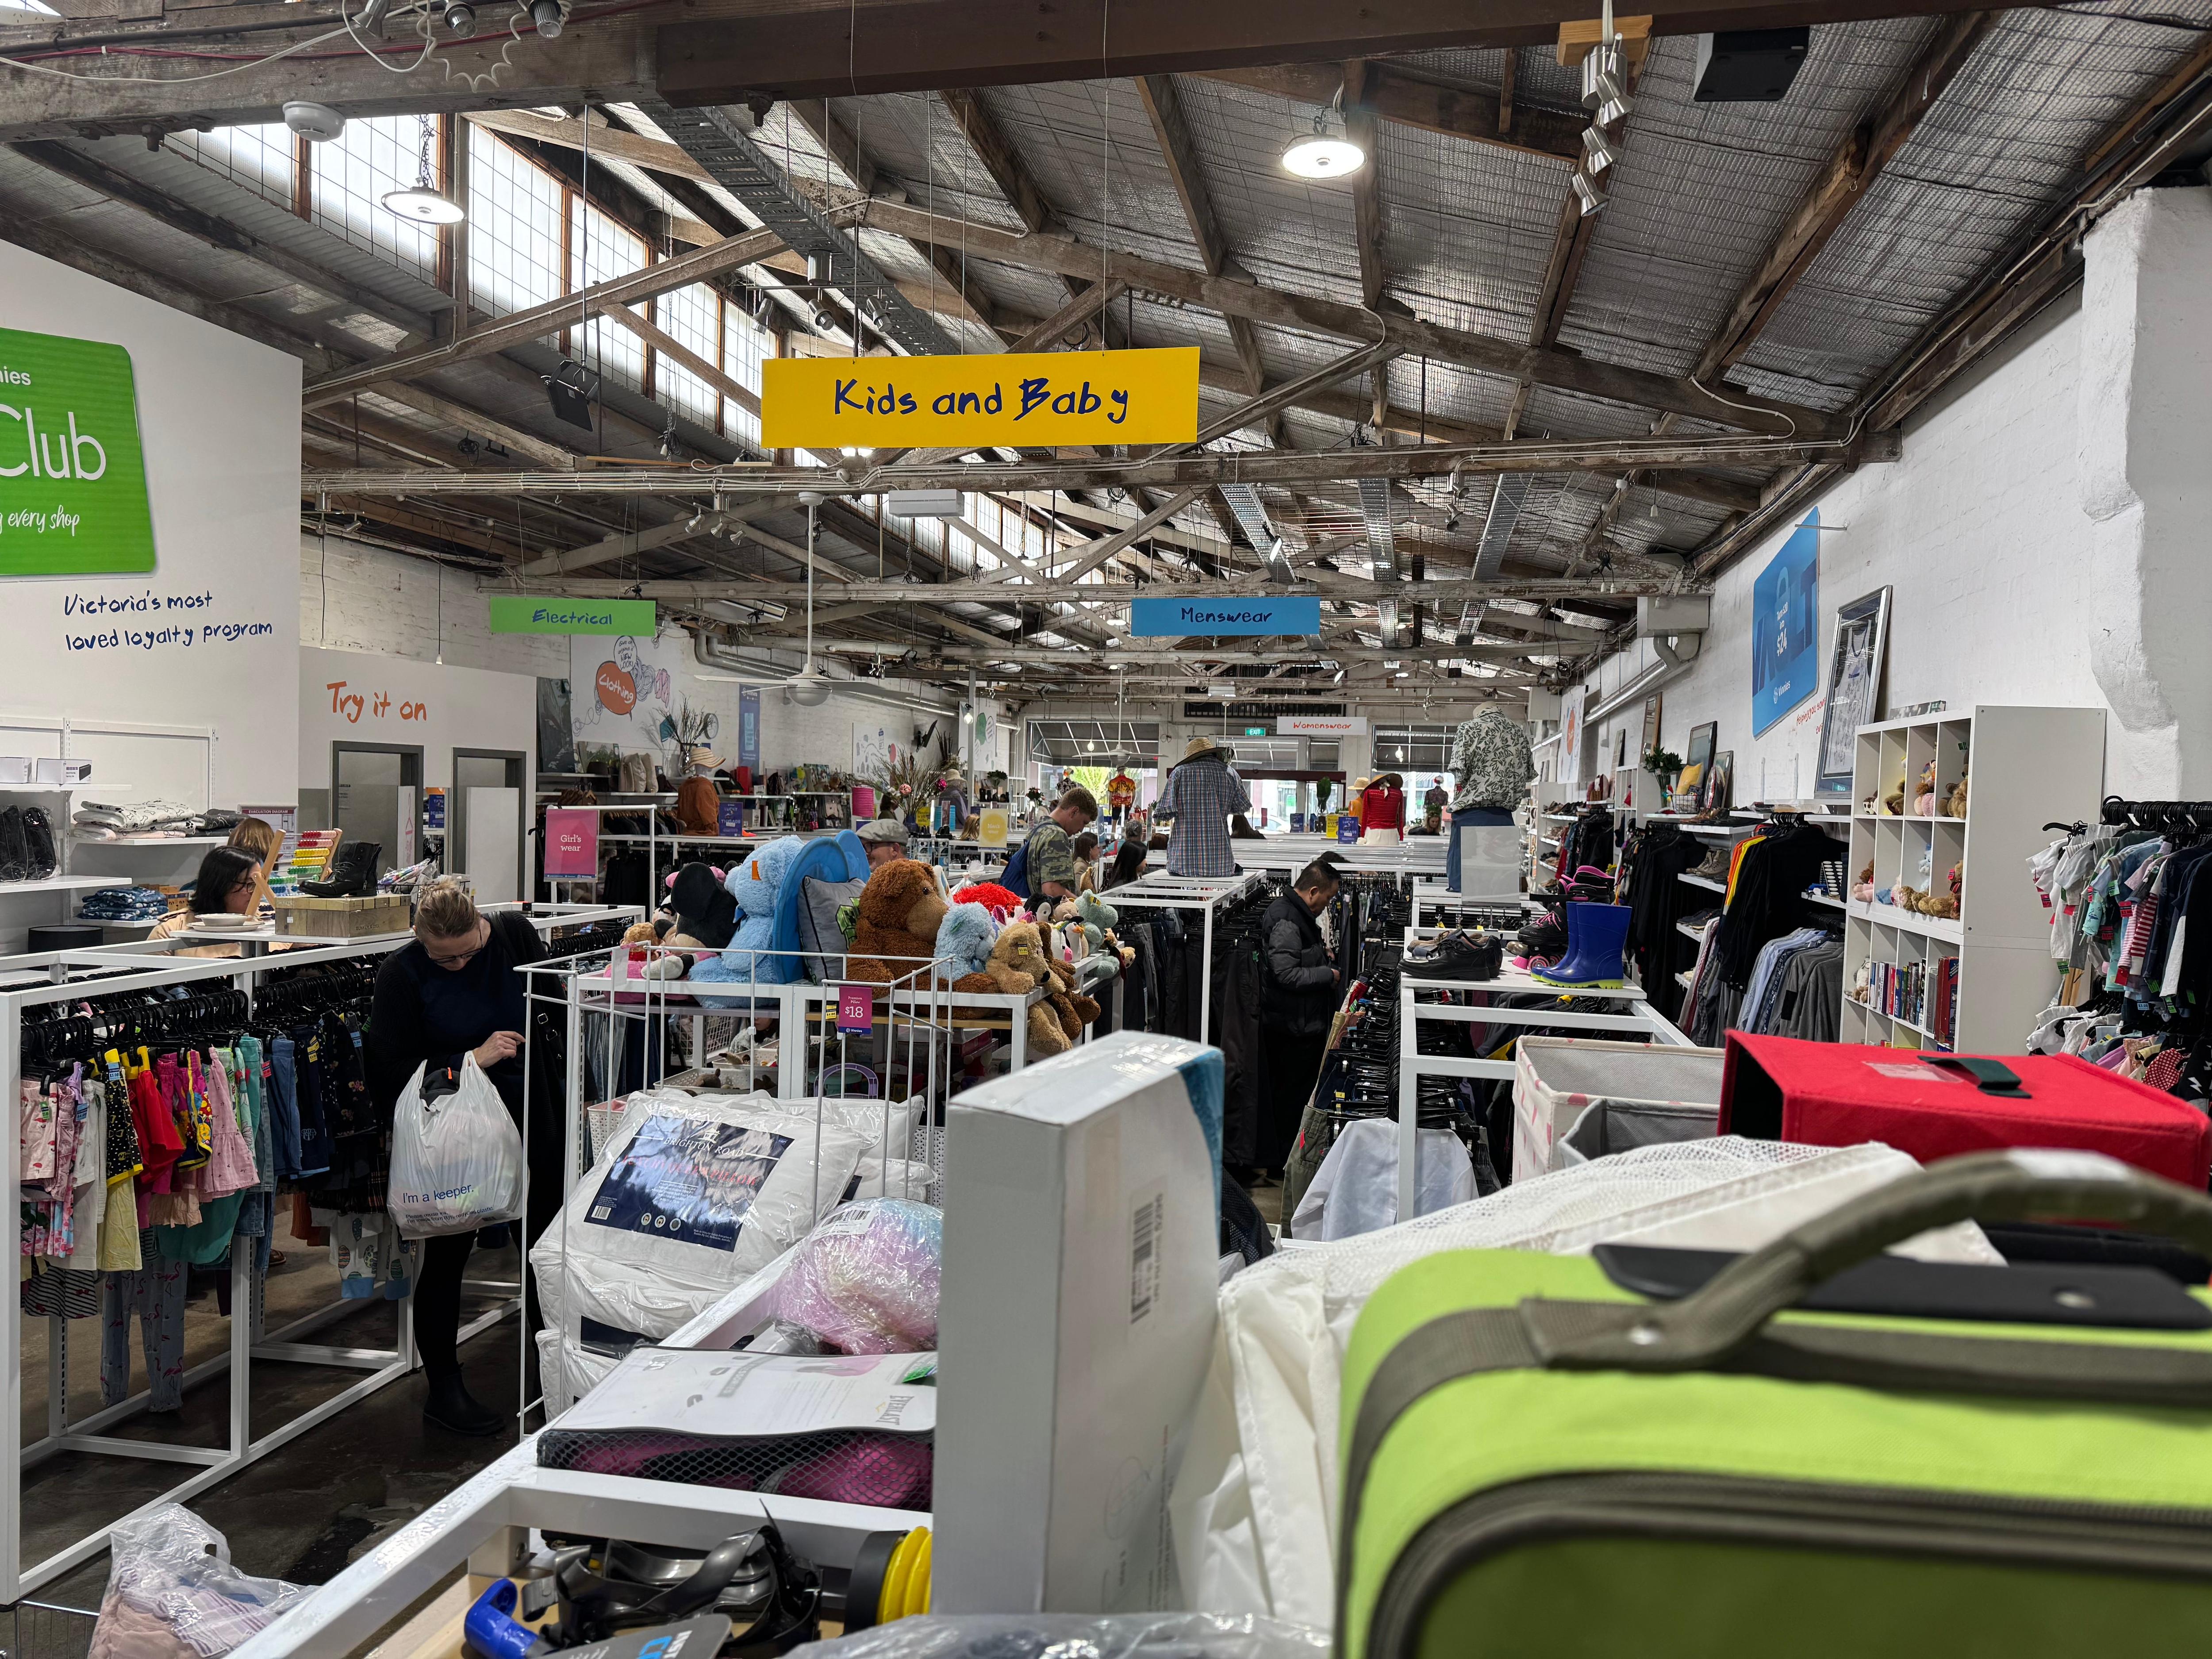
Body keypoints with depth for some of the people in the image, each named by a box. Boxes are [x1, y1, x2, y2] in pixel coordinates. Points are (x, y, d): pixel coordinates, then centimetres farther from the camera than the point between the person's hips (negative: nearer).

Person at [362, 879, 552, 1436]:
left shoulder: (515, 934, -6)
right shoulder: (402, 974, -14)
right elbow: (393, 1070, -16)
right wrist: (472, 1060, -24)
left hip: (528, 1114, 3)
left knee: (546, 1239, 13)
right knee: (447, 1253, 5)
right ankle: (444, 1388, 20)